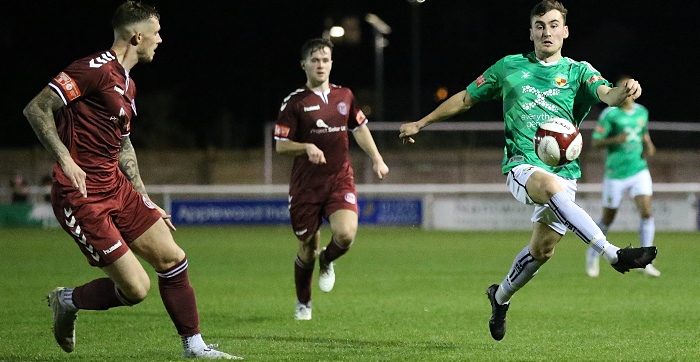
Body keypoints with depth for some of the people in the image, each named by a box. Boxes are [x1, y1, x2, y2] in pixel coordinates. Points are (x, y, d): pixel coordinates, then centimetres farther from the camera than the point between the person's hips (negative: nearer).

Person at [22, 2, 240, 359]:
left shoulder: (127, 84, 16)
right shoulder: (96, 69, -15)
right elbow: (36, 108, -17)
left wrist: (145, 201, 23)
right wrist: (65, 159, -24)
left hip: (117, 188, 9)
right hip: (82, 196, -9)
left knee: (172, 259, 6)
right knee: (135, 288, -10)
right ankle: (67, 301, 16)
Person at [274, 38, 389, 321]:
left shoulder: (344, 96, 8)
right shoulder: (294, 102, -4)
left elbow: (359, 129, 22)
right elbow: (281, 146, -5)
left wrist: (376, 159, 12)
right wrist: (307, 147, -23)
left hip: (340, 180, 2)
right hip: (306, 185, -2)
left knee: (346, 234, -23)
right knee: (308, 249, 4)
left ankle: (327, 261, 14)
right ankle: (303, 304, 30)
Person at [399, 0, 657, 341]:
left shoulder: (578, 71, 8)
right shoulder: (510, 67, 11)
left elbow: (607, 95, -12)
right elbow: (466, 98, 21)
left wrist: (624, 91, -37)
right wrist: (420, 123, 24)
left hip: (564, 169, 2)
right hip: (522, 165, -2)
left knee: (542, 250, 3)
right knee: (552, 187, -37)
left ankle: (501, 295, 34)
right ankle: (615, 254, -46)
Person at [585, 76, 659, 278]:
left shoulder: (642, 112, 6)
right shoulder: (609, 114, -11)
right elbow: (595, 142, -10)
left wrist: (648, 145, 3)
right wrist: (615, 140, -26)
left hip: (639, 171, 3)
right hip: (616, 174, -3)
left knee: (646, 212, -13)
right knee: (608, 219, 6)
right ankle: (593, 254, 31)